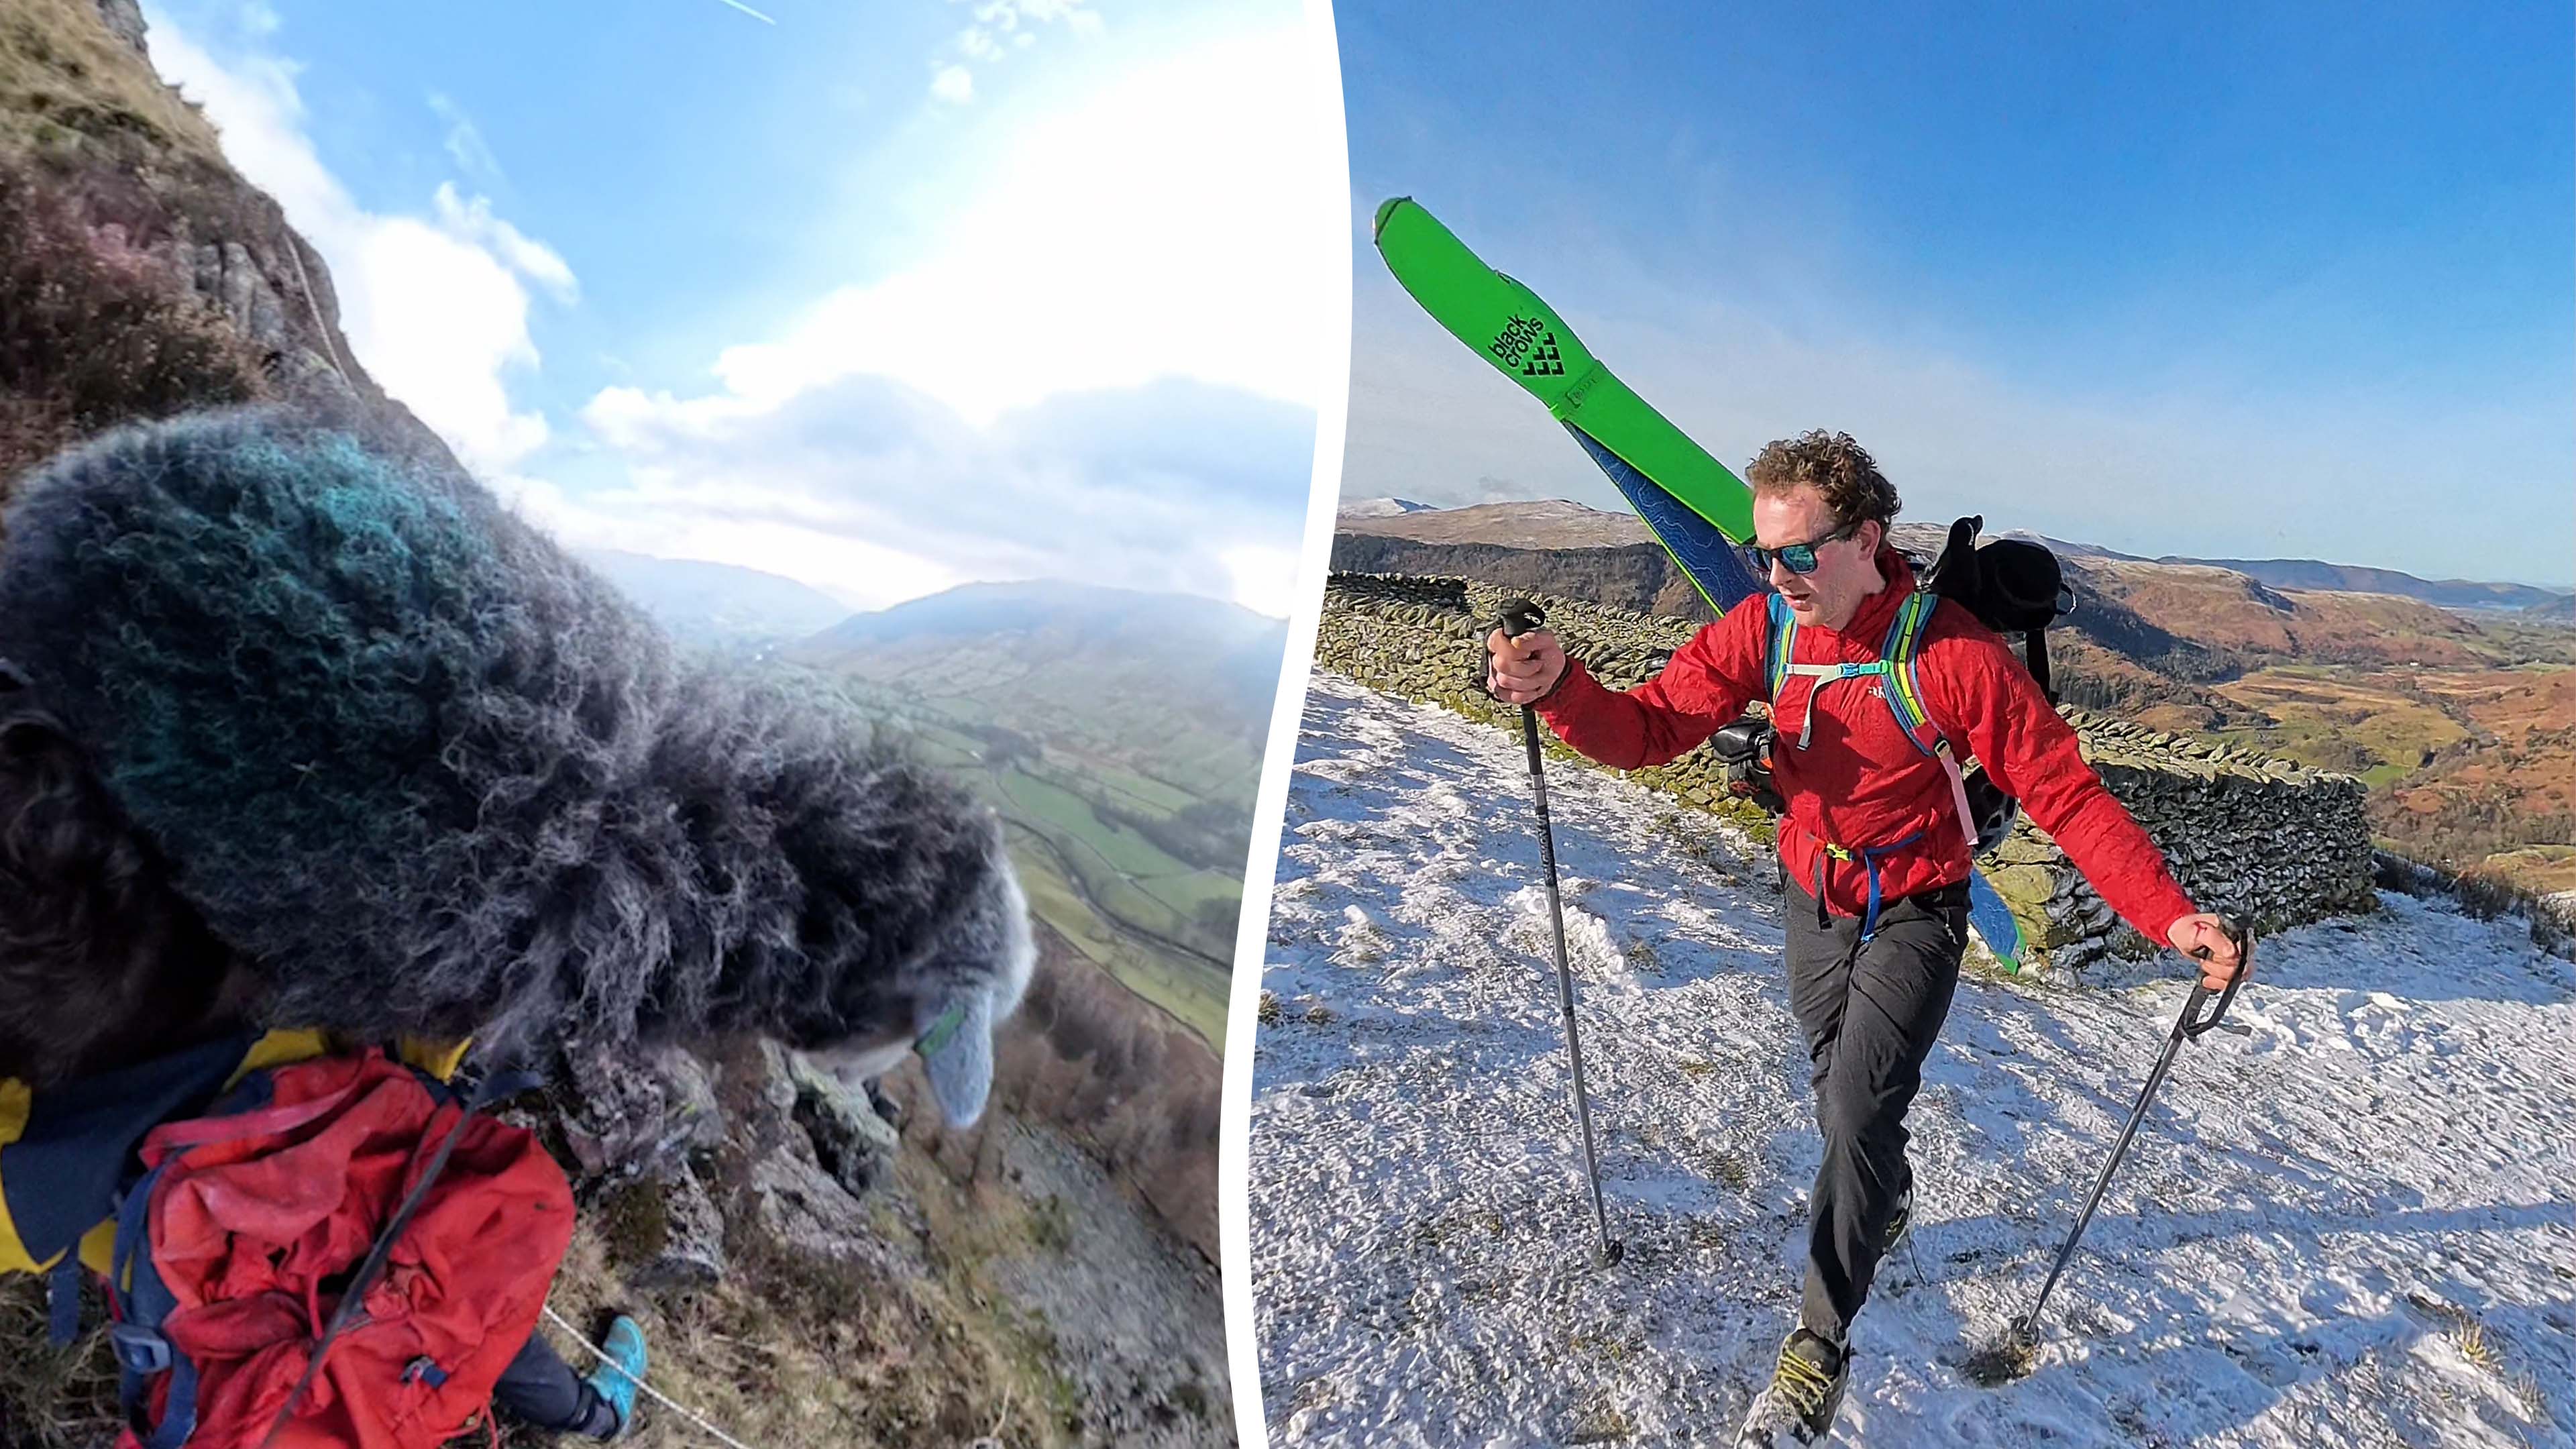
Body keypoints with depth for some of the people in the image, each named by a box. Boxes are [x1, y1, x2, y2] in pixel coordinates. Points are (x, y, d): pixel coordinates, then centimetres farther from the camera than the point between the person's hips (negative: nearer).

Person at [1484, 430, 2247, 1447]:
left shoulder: (1957, 655, -26)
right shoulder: (1764, 628, -15)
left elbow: (2065, 793, -21)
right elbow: (1650, 728, -18)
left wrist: (2169, 914, -31)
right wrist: (1557, 687, -38)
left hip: (1913, 915, -4)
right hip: (1813, 904, 4)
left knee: (1859, 1113, -12)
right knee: (1842, 1103, 21)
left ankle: (1815, 1356, 7)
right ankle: (1888, 1205, 55)